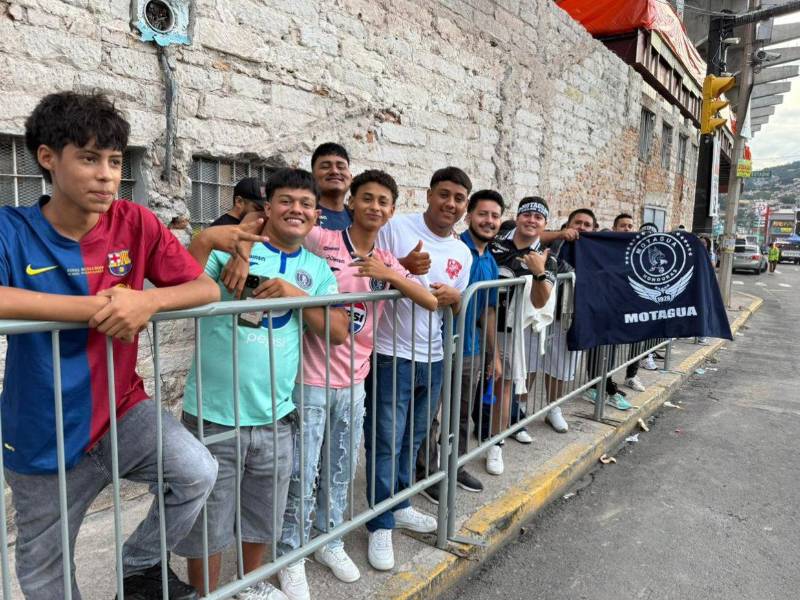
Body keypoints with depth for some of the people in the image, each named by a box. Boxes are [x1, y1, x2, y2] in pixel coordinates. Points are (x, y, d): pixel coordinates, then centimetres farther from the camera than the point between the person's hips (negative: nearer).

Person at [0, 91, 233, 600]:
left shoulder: (136, 224, -9)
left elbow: (207, 289, -11)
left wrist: (149, 299, -29)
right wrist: (94, 307, -30)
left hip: (122, 410, 1)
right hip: (44, 435, 0)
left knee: (197, 472, -22)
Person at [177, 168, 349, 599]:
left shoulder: (317, 269, 7)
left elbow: (340, 333, -2)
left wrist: (298, 294, -14)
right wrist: (203, 242, -30)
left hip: (275, 418, 4)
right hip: (213, 416, -4)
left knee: (263, 518, 23)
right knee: (207, 527, 13)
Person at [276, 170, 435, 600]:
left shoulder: (387, 262, 6)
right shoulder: (321, 241, -9)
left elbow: (431, 302, -2)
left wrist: (388, 274, -15)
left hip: (354, 383, 5)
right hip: (310, 380, -5)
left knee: (341, 472, 19)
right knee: (301, 475, 6)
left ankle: (329, 542, 40)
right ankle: (291, 557, 27)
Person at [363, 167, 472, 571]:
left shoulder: (462, 253, 9)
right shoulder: (396, 228, -10)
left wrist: (453, 296, -7)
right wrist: (402, 267, -25)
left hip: (432, 357, 6)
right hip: (391, 354, -6)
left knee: (412, 439, 19)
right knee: (386, 442, 1)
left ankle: (399, 505, 38)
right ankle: (380, 525, 17)